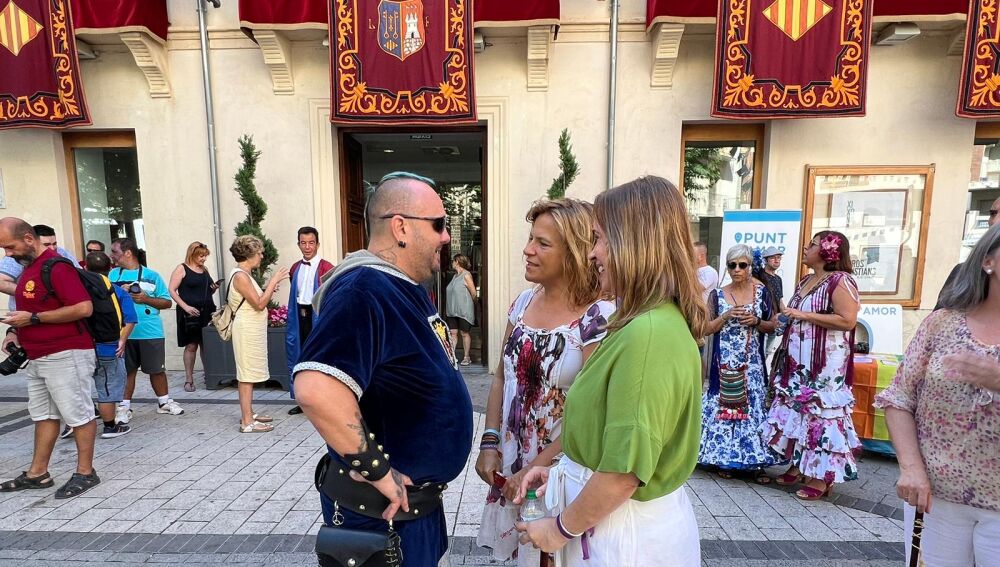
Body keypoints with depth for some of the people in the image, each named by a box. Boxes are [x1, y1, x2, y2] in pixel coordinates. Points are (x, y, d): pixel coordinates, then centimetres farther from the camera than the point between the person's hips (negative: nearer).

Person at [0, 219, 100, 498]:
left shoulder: (56, 266, -16)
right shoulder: (28, 268, 15)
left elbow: (84, 308, -25)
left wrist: (33, 318, -19)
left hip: (66, 356, -10)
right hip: (38, 357, 10)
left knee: (78, 414, -1)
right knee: (43, 415, 16)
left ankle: (85, 473, 8)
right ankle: (37, 473, 25)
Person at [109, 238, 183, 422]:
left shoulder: (152, 275, 1)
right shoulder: (113, 274, 8)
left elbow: (167, 302, 1)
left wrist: (146, 299, -13)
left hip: (151, 332, -1)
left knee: (157, 369, 9)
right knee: (127, 371, 8)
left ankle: (164, 402, 24)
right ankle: (125, 407, 18)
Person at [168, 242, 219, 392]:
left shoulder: (205, 270, 16)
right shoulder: (181, 269, 0)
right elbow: (172, 290, -7)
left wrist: (214, 289, 3)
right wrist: (186, 307, -16)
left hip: (207, 312, 5)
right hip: (190, 313, -5)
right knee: (191, 346, -1)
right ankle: (189, 379, 9)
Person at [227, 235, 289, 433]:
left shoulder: (244, 274, 13)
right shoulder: (240, 276, -17)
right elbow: (259, 304, -21)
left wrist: (269, 288, 6)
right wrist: (274, 281, -17)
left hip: (252, 329, 10)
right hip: (247, 330, -10)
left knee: (249, 373, 15)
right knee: (247, 374, -6)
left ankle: (249, 413, 24)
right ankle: (247, 422, 0)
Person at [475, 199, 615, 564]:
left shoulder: (599, 318, -19)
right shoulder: (522, 302, 0)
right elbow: (502, 377, 6)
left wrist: (536, 468, -14)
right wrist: (489, 443, -1)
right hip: (510, 464, 6)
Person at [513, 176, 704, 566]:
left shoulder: (646, 335, -29)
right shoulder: (657, 321, 3)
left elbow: (625, 472, -25)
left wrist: (561, 529, -12)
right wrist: (562, 471, 6)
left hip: (627, 533, -8)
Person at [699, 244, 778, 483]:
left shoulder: (761, 292, 4)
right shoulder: (717, 295, 2)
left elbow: (773, 325, 8)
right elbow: (707, 329, 1)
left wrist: (756, 321, -11)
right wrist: (727, 315, -13)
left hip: (752, 362, 1)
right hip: (725, 362, 0)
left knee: (754, 405, 1)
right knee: (724, 404, 2)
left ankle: (755, 461, 12)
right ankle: (724, 459, 16)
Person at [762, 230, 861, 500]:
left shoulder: (840, 280, -11)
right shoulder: (805, 281, 15)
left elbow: (848, 320, -20)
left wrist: (803, 315, -19)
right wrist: (785, 317, 8)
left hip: (825, 363, -9)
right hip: (797, 361, 9)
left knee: (821, 413, -2)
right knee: (796, 409, 12)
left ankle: (822, 476, 10)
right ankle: (799, 465, 24)